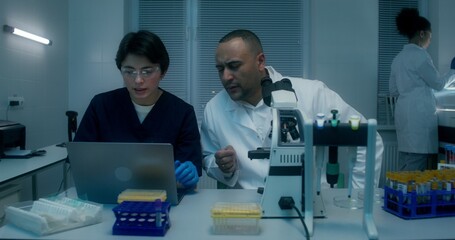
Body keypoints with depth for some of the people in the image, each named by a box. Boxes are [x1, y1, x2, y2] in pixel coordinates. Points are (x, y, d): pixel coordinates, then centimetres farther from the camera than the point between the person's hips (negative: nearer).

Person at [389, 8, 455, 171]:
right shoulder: (419, 55, -10)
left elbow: (393, 91, 16)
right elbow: (438, 84, -2)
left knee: (406, 167, 11)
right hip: (419, 115, -8)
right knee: (416, 168, -4)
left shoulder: (399, 57, 14)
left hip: (403, 114, 9)